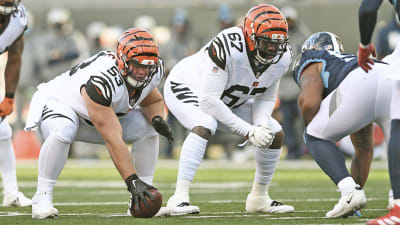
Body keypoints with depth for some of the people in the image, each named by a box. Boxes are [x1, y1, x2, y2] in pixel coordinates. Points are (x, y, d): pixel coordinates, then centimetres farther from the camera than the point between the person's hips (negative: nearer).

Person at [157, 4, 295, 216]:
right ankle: (179, 198, -36)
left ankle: (259, 198, 14)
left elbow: (265, 98, -3)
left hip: (229, 99, 7)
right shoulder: (229, 48, -40)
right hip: (186, 86, -7)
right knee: (204, 126, -37)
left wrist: (261, 124, -25)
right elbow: (208, 101, -38)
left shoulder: (281, 57, -18)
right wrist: (248, 131, -37)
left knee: (275, 134, -2)